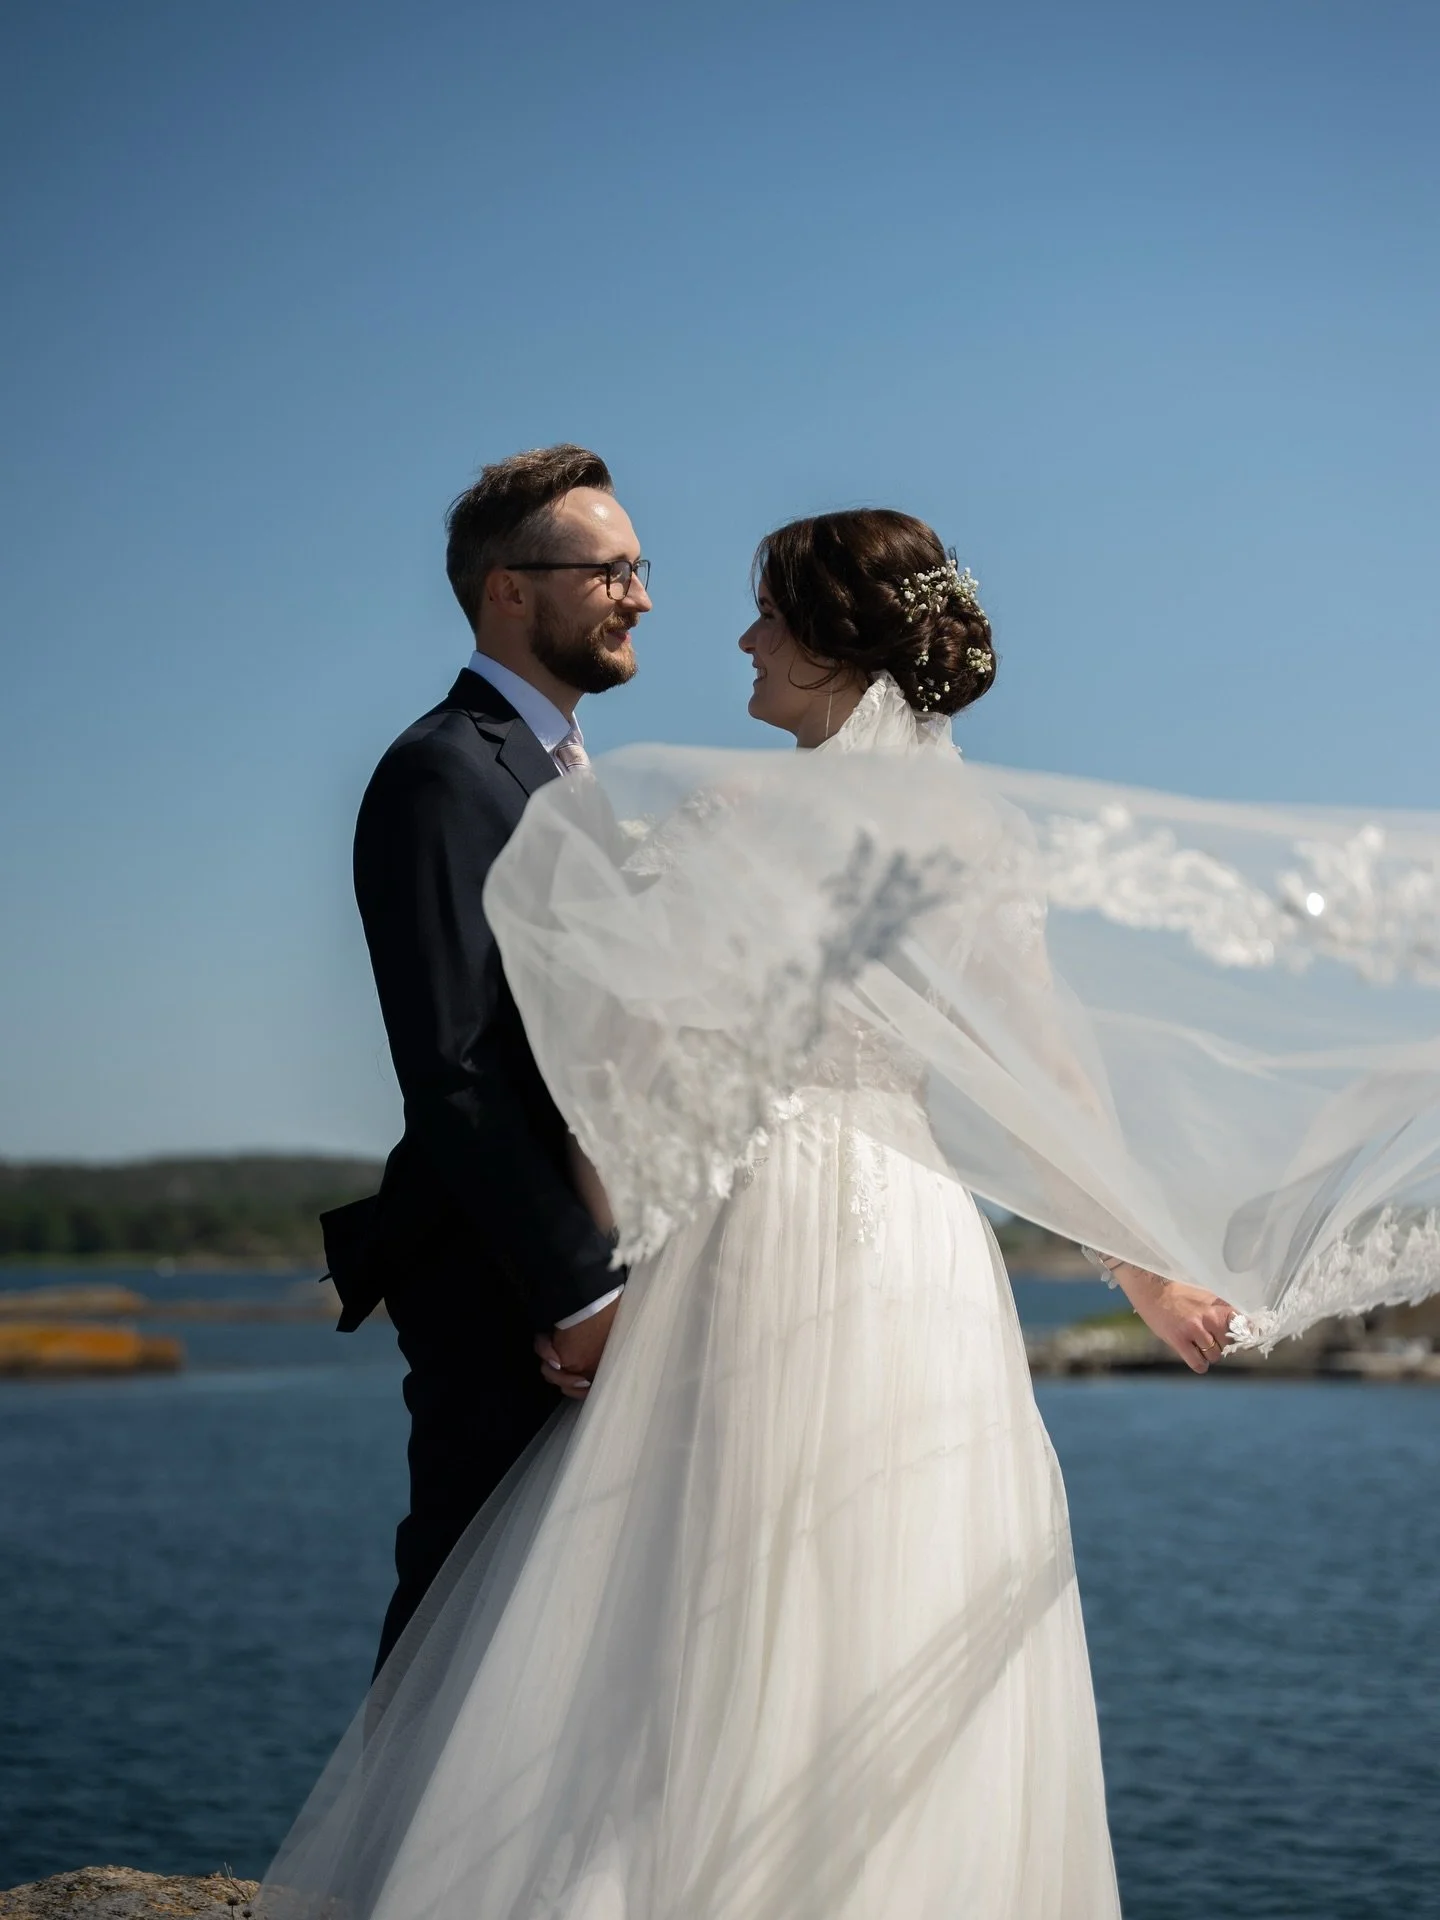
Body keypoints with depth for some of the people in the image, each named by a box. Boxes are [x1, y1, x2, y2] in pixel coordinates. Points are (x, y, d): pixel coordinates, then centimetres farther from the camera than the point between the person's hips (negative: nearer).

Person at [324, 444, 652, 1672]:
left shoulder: (566, 773, 18)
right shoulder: (444, 773, -12)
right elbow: (452, 1072, -20)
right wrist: (578, 1290, -22)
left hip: (593, 1277, 9)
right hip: (502, 1295, -9)